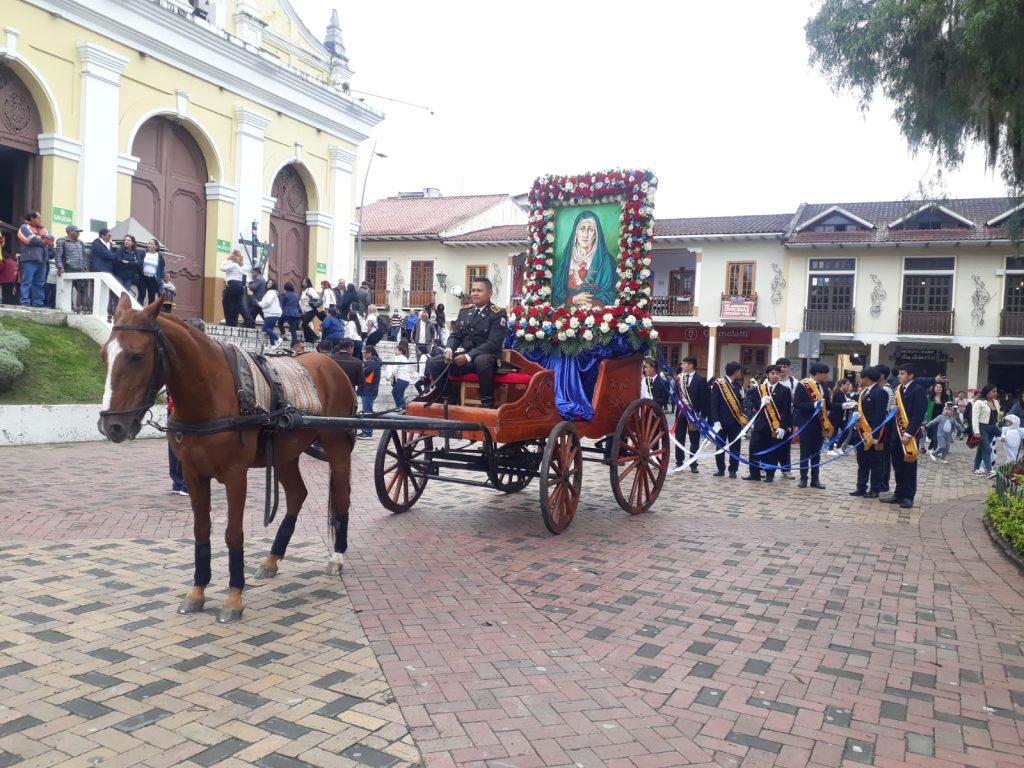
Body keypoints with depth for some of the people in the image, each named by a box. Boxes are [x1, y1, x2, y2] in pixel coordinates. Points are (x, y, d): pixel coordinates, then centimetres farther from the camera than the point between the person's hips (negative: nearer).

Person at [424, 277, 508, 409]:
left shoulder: (498, 314, -7)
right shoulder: (464, 311, 13)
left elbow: (494, 343, -16)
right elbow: (455, 335, 14)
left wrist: (468, 356, -24)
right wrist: (449, 349, -11)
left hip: (486, 357, -6)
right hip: (463, 355, 6)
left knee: (482, 361, -41)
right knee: (434, 362, -13)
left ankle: (487, 403, -27)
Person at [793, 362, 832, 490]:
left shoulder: (823, 385, 7)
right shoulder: (803, 385, -11)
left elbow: (826, 404, 13)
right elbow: (796, 404, -16)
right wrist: (814, 405, -25)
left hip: (820, 424, 5)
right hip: (806, 424, -5)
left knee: (816, 453, 10)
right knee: (805, 453, 4)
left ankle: (815, 479, 16)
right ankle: (803, 479, 12)